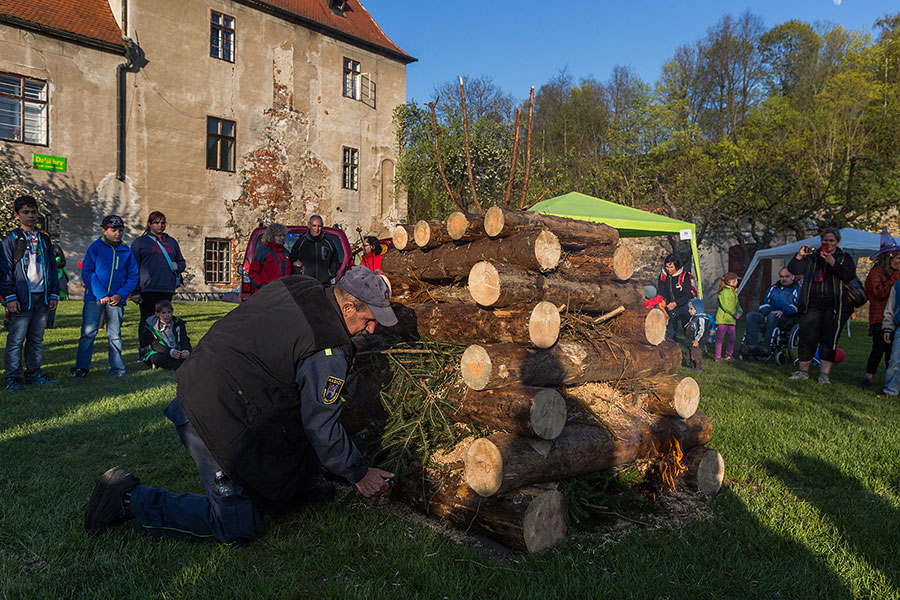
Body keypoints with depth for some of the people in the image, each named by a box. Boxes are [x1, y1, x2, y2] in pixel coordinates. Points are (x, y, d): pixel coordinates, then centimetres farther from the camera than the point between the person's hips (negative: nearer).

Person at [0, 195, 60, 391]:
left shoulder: (44, 239, 16)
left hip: (42, 297, 5)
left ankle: (34, 374, 17)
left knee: (37, 339, 9)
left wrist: (54, 294, 11)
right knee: (16, 339, -3)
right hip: (21, 298, -5)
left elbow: (52, 268, 18)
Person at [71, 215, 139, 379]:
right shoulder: (95, 247, 0)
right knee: (88, 332, -5)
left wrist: (121, 294, -6)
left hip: (116, 298, 2)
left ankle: (117, 368, 13)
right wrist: (101, 295, -13)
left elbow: (133, 276, 9)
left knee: (115, 335, 7)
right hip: (94, 297, -2)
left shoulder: (126, 251, 8)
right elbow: (87, 272, -5)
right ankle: (81, 367, 3)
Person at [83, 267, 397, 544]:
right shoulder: (328, 350, -20)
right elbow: (323, 429, -13)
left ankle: (299, 487, 30)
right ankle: (131, 499, 5)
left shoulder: (295, 286, 4)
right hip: (217, 420, -10)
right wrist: (360, 475, 1)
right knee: (238, 529, 1)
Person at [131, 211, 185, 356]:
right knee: (147, 320, -2)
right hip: (148, 288, -3)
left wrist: (177, 266, 1)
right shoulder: (140, 242, 8)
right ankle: (143, 350, 4)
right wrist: (135, 290, -5)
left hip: (167, 289, 4)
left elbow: (182, 261, 27)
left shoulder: (171, 242, 20)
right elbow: (134, 267, 4)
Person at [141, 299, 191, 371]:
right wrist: (170, 351, -29)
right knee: (155, 358, -36)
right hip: (162, 353, -2)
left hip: (177, 353, 2)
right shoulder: (151, 326, -2)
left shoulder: (179, 323, 6)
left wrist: (186, 351, -25)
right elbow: (155, 345, -11)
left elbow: (184, 340, 0)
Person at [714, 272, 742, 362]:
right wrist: (734, 313, -16)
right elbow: (725, 305, -17)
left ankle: (729, 355, 25)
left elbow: (737, 303, 21)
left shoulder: (734, 292, 17)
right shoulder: (724, 291, -12)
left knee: (732, 338, 10)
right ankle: (718, 357, 0)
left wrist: (739, 311, 2)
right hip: (723, 318, -9)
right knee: (720, 338, -5)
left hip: (731, 319, 9)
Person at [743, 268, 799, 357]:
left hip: (786, 318, -5)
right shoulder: (774, 287, 27)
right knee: (751, 315, -21)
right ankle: (753, 345, -36)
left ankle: (766, 347, -41)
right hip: (768, 317, 5)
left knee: (772, 316, -39)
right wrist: (765, 314, 2)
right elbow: (765, 302, 22)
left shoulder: (796, 289, 11)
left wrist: (783, 311, -20)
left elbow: (796, 306, -4)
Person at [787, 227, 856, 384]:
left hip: (834, 306, -1)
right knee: (807, 339, -3)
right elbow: (793, 270, 5)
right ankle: (803, 371, 11)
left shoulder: (844, 258, 11)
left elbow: (849, 276, -6)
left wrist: (833, 262, -18)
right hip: (812, 304, 1)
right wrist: (800, 256, -11)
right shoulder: (812, 256, 15)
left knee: (829, 340, -3)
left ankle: (824, 374, 2)